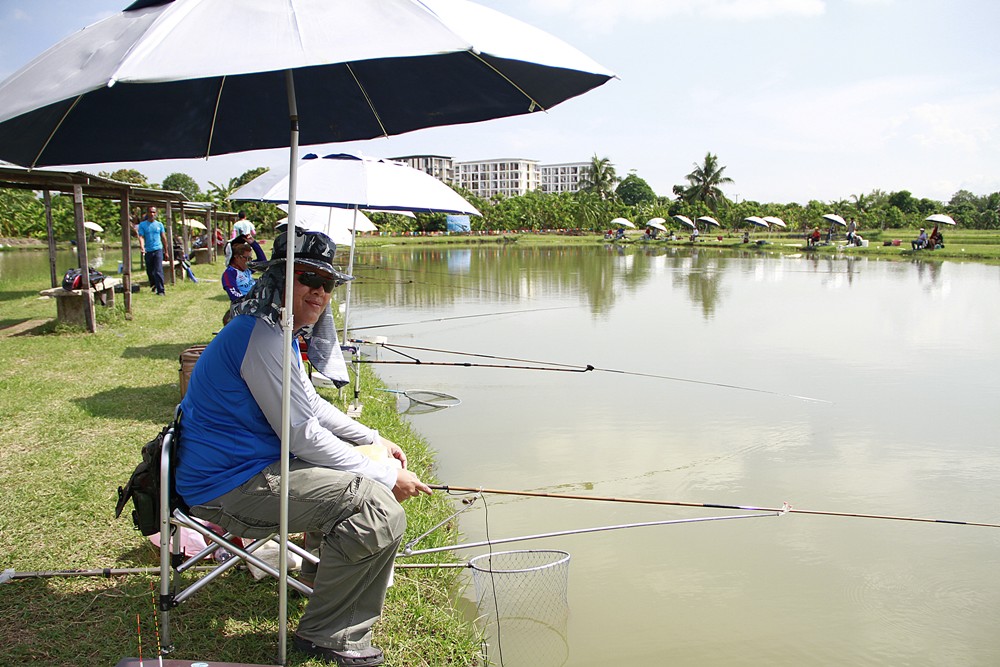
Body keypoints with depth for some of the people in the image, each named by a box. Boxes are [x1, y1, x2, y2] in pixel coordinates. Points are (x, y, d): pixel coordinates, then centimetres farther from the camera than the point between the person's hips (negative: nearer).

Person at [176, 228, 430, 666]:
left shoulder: (279, 332, 13)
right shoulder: (263, 336, -21)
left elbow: (309, 404, 24)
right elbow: (303, 435, -22)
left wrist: (374, 440, 18)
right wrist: (386, 477, -15)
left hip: (248, 463, 11)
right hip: (228, 487, -11)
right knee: (380, 510, -22)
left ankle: (325, 569, 41)